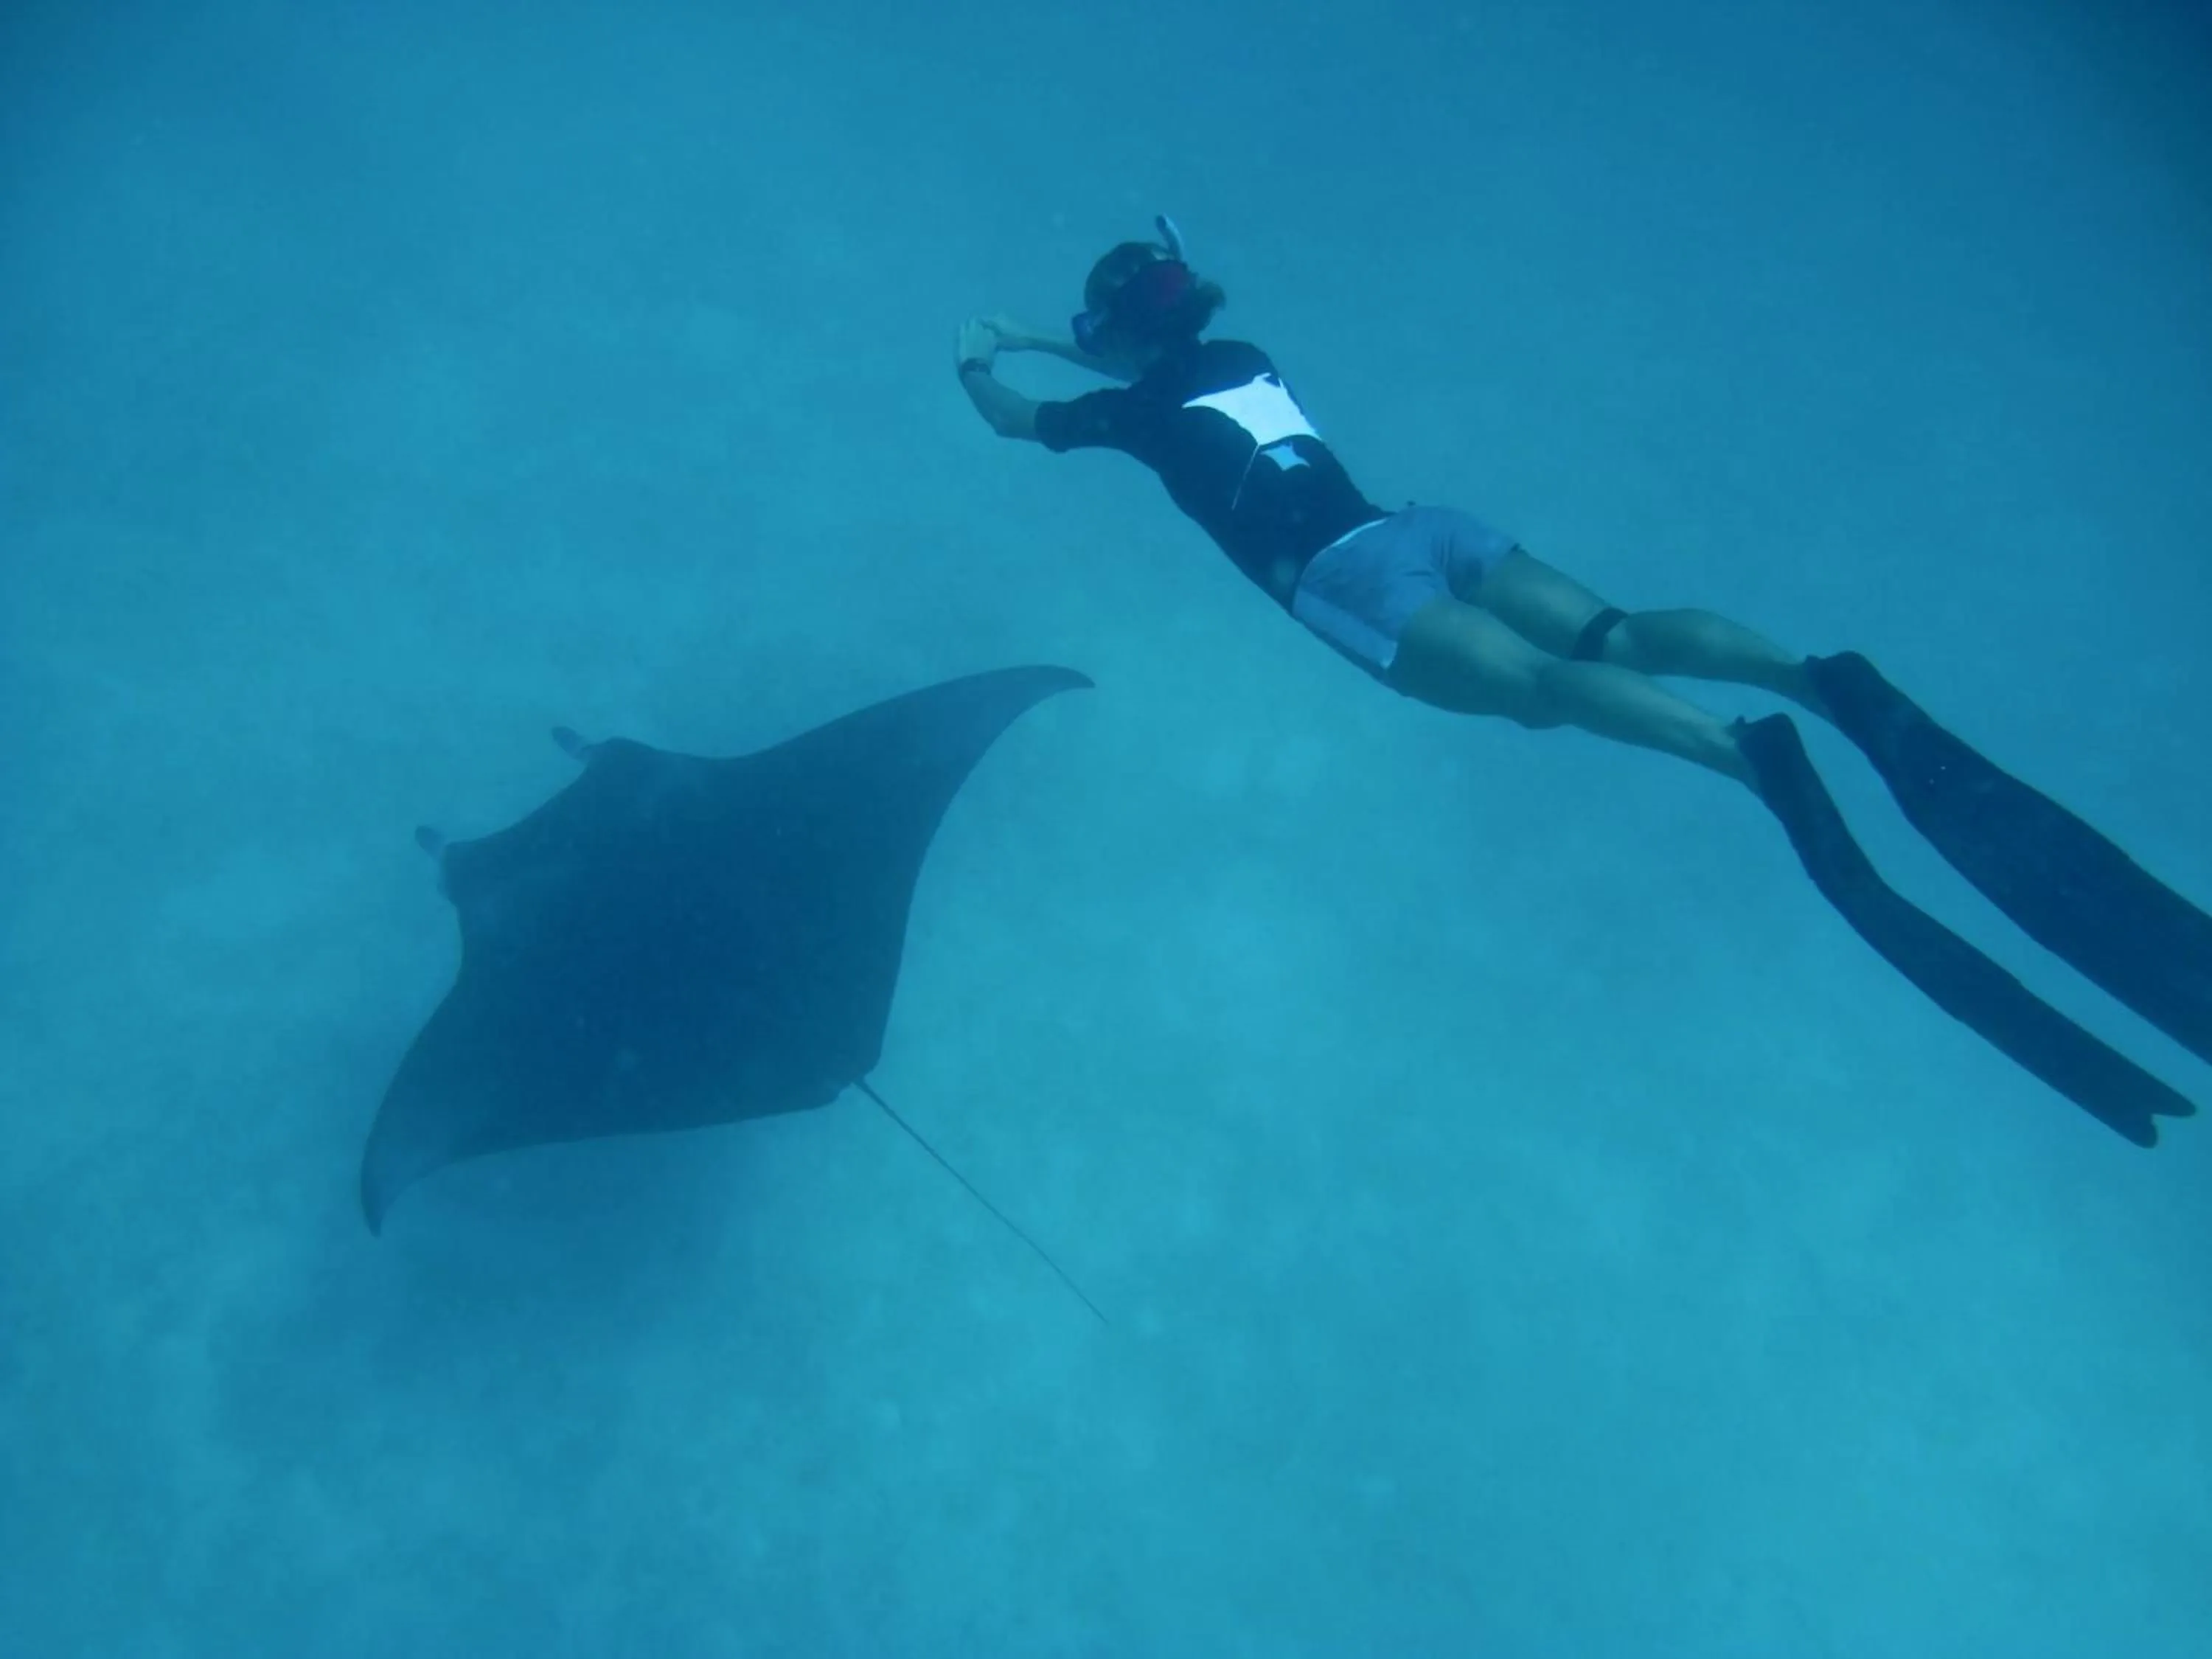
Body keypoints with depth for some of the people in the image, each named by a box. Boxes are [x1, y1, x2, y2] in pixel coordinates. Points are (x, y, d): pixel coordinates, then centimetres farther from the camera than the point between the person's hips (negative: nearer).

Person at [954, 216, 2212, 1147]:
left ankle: (1754, 757, -50)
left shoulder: (1135, 405, 14)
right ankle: (1821, 682, -33)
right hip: (1427, 525, 7)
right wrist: (1043, 337, 64)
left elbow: (1012, 417, 31)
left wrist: (976, 359, 52)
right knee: (1612, 637, -9)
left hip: (1345, 570, -7)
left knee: (1539, 682, -26)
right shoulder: (1240, 355, 32)